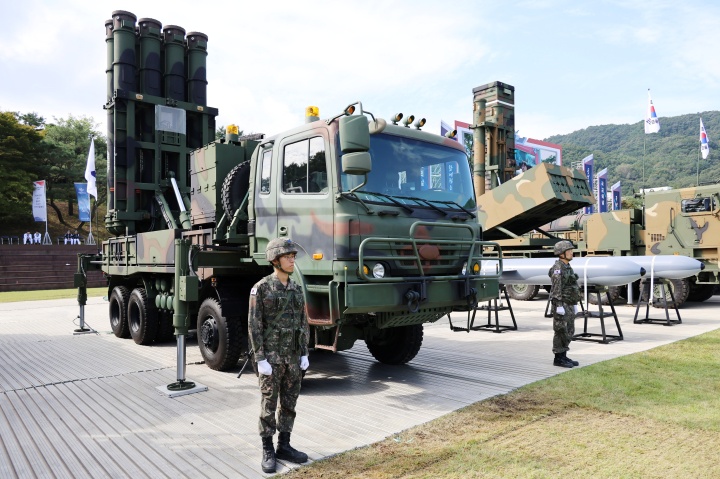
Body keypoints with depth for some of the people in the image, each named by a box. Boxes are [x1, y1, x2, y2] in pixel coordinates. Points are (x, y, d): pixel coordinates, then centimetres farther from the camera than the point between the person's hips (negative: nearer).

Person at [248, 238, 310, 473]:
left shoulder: (296, 289, 7)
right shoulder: (261, 288, -11)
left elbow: (302, 323, 10)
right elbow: (254, 326, -12)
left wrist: (304, 353, 6)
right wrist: (260, 359, -16)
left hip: (293, 355, 6)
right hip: (271, 355, -5)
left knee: (289, 403, 11)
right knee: (269, 404, 4)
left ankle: (284, 446, 24)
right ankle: (268, 451, 17)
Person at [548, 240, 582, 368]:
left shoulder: (567, 267, 15)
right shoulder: (557, 268, -15)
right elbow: (556, 289, -19)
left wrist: (574, 304, 19)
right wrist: (559, 306, -23)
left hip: (569, 305, 10)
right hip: (561, 304, -10)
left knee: (569, 331, 12)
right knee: (561, 332, -4)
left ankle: (563, 357, 19)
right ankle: (558, 358, 3)